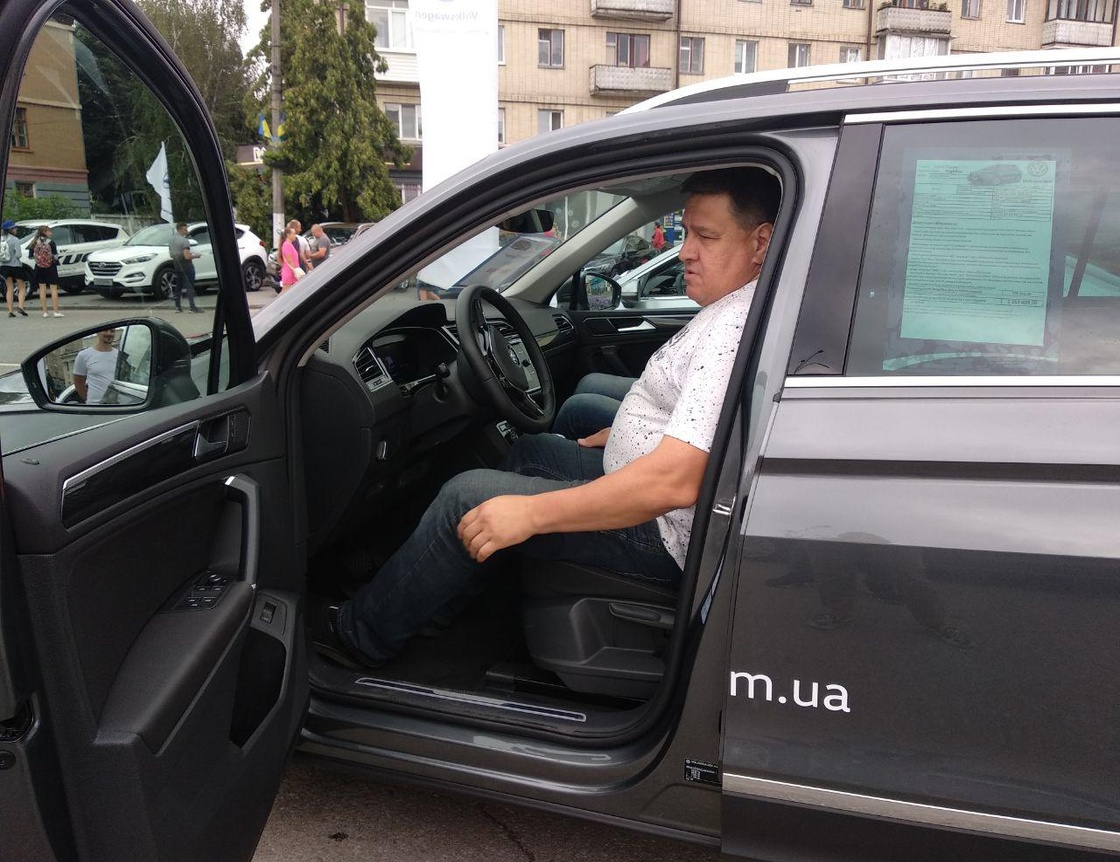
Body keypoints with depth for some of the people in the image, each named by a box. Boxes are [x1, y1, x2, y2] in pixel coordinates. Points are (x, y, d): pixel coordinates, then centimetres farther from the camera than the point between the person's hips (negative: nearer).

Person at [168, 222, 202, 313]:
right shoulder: (184, 241, -18)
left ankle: (178, 306, 21)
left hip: (177, 266, 8)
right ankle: (193, 307, -10)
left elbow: (171, 253, 17)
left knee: (178, 286, 17)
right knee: (190, 287, -7)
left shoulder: (172, 239, 8)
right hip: (186, 267, -8)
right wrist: (195, 256, -8)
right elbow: (187, 256, -24)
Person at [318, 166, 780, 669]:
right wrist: (613, 436, 21)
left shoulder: (736, 333, -28)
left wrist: (532, 512, -31)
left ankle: (361, 637, 10)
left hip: (662, 533, -11)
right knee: (529, 451, 24)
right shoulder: (730, 308, 7)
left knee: (467, 498, -10)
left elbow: (676, 482, -34)